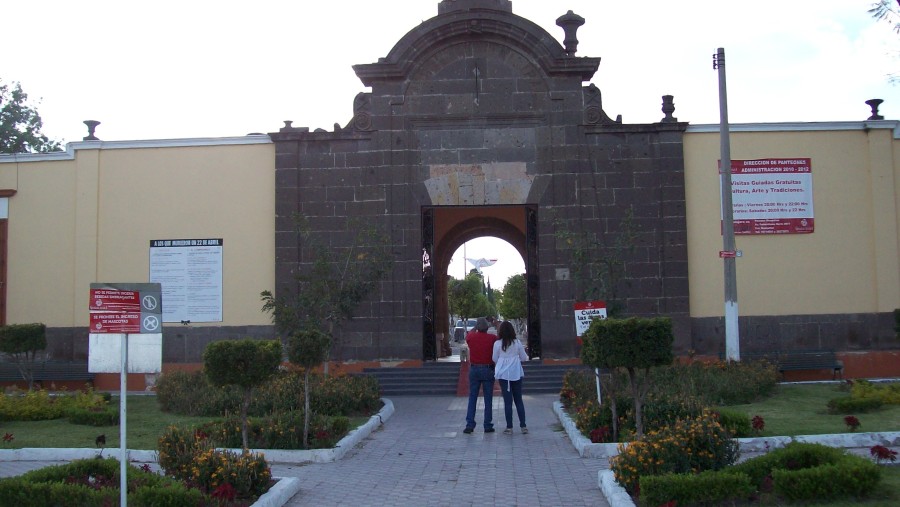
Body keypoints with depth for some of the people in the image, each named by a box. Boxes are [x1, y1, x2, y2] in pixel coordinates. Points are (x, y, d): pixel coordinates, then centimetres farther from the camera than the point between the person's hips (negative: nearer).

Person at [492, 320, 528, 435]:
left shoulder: (497, 343, -7)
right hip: (516, 373, 1)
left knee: (507, 401, 2)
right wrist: (526, 356, 28)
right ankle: (523, 426, 10)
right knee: (519, 400, 11)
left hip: (503, 374, -1)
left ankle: (509, 427, 3)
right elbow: (523, 358, 6)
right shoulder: (517, 343, -3)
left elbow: (494, 359, 2)